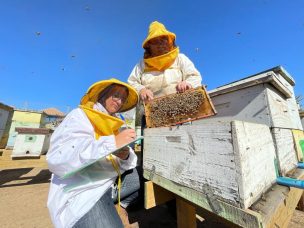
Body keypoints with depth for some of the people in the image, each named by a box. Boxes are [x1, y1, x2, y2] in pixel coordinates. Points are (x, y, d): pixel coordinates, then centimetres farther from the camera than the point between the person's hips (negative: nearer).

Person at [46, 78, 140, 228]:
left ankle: (117, 207, 20)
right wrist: (112, 143, -30)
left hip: (110, 184, 7)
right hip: (80, 193, -7)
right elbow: (57, 158, -23)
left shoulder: (114, 124, 9)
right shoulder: (80, 115, -8)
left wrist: (126, 157, -17)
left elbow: (124, 163, 7)